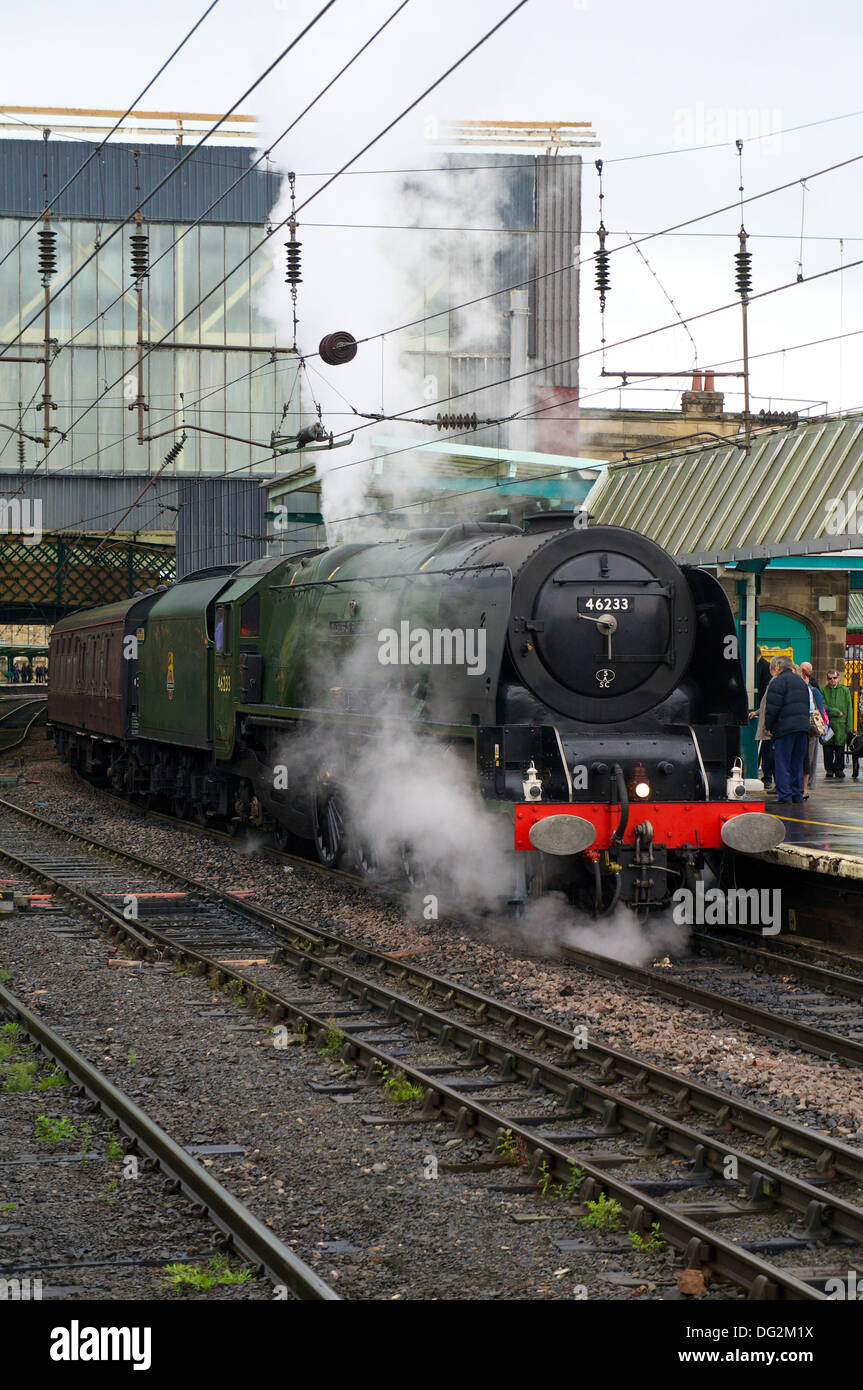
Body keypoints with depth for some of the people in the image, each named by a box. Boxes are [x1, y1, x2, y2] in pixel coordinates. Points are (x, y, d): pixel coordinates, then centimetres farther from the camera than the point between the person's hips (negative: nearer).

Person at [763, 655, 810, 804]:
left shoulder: (778, 681, -6)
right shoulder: (801, 681, 20)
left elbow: (772, 707, -12)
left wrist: (768, 727, -2)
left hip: (785, 727, -7)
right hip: (803, 727, 7)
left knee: (782, 763, -4)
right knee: (797, 763, 13)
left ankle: (784, 795, -8)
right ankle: (797, 794, 13)